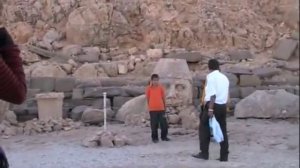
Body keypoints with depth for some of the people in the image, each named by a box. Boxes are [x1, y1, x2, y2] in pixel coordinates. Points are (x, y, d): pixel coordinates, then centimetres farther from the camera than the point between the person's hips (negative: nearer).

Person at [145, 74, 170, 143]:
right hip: (152, 109, -2)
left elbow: (163, 97, 7)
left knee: (164, 123, 5)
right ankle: (154, 138, 14)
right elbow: (148, 98, 5)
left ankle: (164, 136, 20)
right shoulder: (148, 88, -3)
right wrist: (149, 106, 6)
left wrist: (164, 107, 9)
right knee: (154, 124, 3)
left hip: (161, 108, 2)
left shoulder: (161, 87, 1)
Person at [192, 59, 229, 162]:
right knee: (223, 130, 8)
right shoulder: (224, 78, 16)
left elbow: (213, 94, -16)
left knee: (204, 129, 2)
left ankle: (204, 153, -2)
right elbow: (226, 94, 13)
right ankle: (224, 156, 9)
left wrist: (210, 108, -20)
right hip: (223, 106, 7)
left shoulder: (211, 76, -6)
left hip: (213, 105, -7)